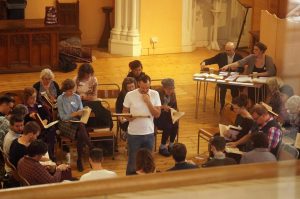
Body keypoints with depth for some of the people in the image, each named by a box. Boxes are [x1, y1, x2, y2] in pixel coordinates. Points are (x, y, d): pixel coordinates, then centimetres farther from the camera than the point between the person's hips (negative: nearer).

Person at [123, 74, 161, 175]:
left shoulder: (155, 94, -4)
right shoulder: (130, 95, -9)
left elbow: (157, 114, -7)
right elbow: (124, 112, 1)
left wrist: (148, 101, -18)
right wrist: (128, 117, -21)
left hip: (149, 133, 2)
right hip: (134, 134, -2)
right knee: (132, 161, 7)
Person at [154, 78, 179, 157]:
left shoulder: (172, 94, 3)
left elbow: (175, 107, 9)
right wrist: (162, 107, -32)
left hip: (168, 116, 5)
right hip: (158, 117, -5)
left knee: (175, 124, -25)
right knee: (168, 126, -30)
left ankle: (171, 146, -8)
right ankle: (162, 147, -12)